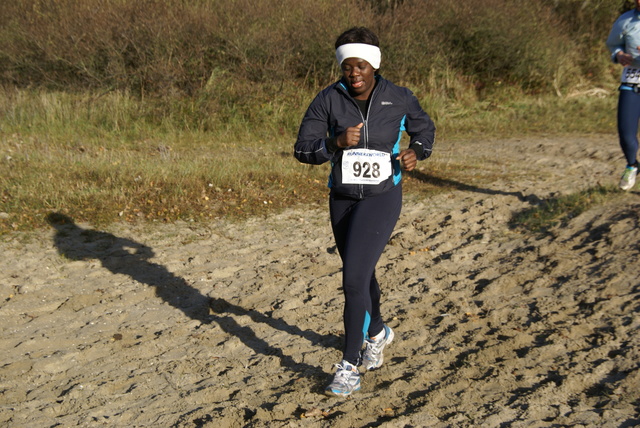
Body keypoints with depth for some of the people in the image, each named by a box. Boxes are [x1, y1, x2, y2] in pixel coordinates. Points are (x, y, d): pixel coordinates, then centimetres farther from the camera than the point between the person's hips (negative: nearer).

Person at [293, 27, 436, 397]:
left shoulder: (398, 98, -8)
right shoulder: (329, 100, -8)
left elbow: (425, 128, 10)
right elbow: (303, 150, -10)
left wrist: (416, 152, -11)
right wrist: (336, 142, -28)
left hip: (382, 199, -3)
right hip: (342, 200, 4)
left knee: (354, 279, -15)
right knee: (360, 274, 21)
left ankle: (349, 368, -3)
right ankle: (377, 333, 50)